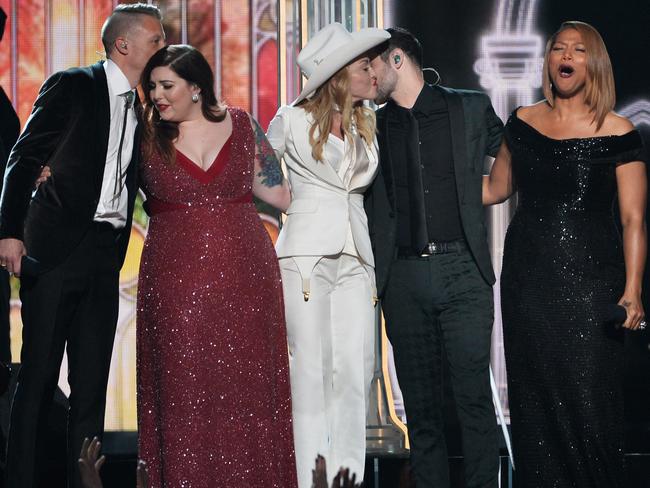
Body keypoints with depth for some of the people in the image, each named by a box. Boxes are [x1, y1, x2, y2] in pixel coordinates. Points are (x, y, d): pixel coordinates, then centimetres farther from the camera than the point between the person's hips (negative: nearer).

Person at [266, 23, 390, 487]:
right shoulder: (292, 121, 0)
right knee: (311, 370, -7)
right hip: (307, 254, -4)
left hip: (355, 257, 4)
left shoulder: (369, 124, 14)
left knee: (355, 371, -2)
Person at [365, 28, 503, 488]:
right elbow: (361, 198, 16)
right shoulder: (372, 126, 12)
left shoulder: (470, 108, 6)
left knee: (474, 394, -6)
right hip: (403, 276, 3)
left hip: (462, 269, -2)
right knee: (420, 400, 4)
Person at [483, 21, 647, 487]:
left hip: (590, 281, -4)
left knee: (588, 398, -9)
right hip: (528, 280, 4)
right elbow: (496, 188, 21)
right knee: (534, 396, 4)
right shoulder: (524, 122, 8)